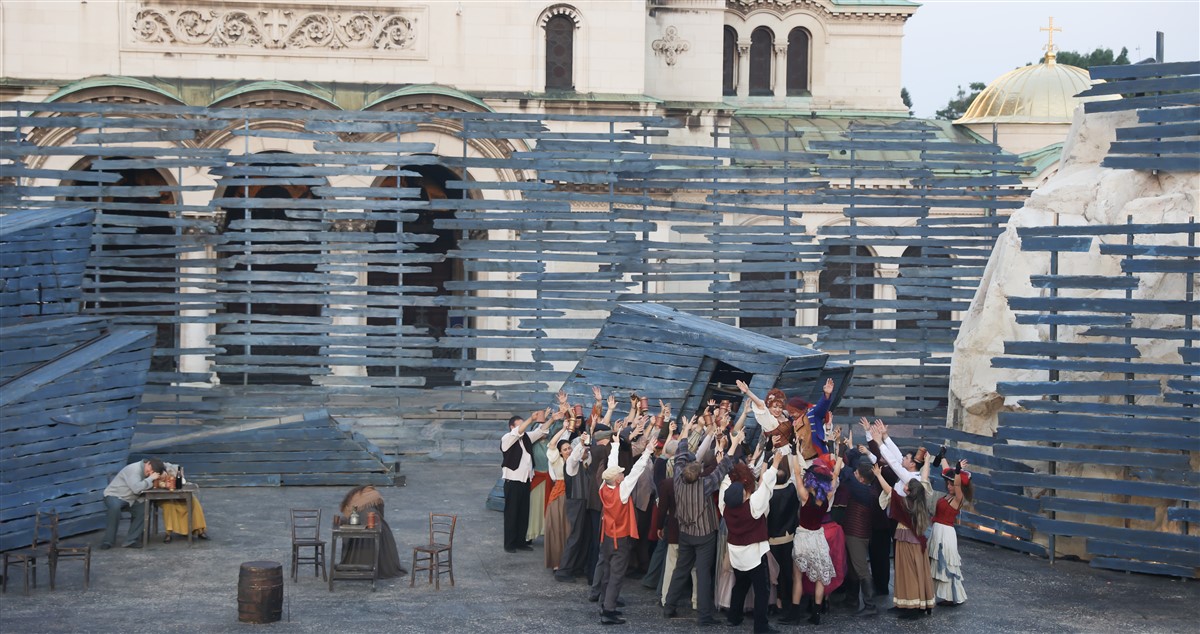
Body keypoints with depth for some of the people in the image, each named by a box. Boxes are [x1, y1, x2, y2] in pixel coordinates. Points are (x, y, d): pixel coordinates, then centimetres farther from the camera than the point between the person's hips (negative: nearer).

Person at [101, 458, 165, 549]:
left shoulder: (147, 473, 2)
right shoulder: (134, 469, -24)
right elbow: (136, 488, -33)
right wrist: (151, 478, -26)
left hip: (130, 499, 7)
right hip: (114, 496, -7)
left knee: (144, 510, -17)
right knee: (115, 507, -39)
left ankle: (130, 541, -10)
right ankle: (108, 541, -28)